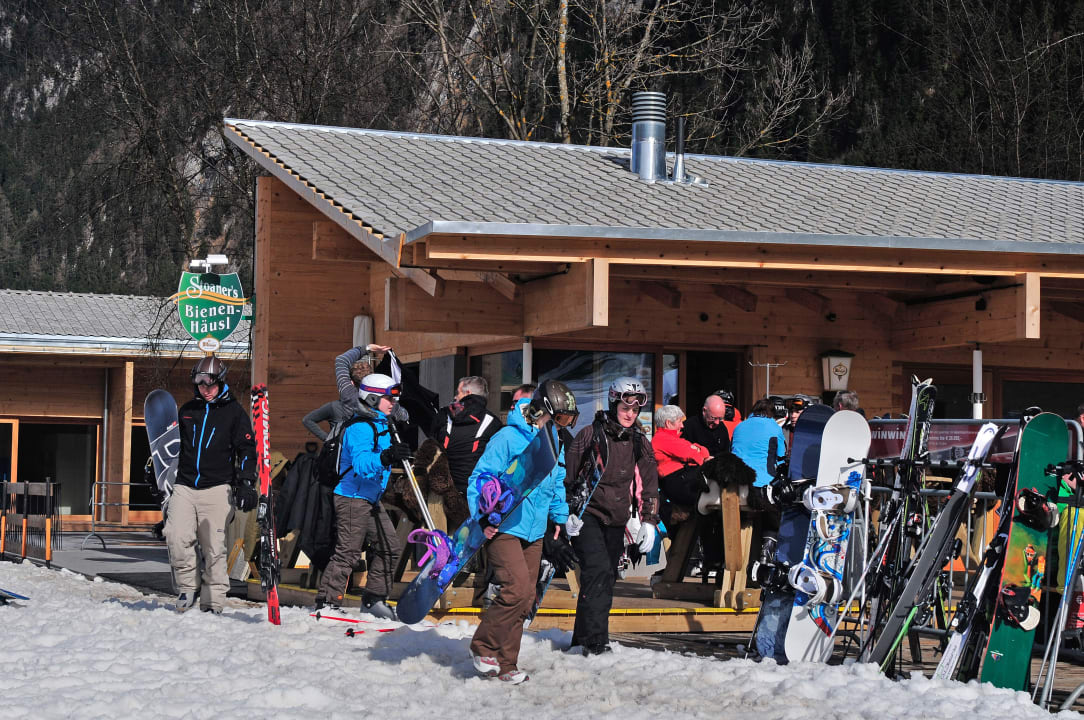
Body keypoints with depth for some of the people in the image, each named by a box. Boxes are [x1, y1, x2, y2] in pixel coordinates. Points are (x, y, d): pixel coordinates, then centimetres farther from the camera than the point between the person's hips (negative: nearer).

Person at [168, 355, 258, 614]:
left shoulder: (234, 412, 6)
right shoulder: (186, 411, 16)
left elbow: (247, 450, 5)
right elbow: (174, 447, 27)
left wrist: (246, 483, -5)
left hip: (217, 488, -3)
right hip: (184, 486, 3)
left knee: (213, 547, -6)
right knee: (177, 538, -15)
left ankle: (213, 601, 1)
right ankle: (188, 586, 3)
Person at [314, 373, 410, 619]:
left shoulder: (381, 426, 16)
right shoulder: (360, 427, -16)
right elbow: (361, 464, -30)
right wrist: (385, 457, -43)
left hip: (371, 501, 10)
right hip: (353, 499, -10)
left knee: (389, 547, 10)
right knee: (348, 552, -11)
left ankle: (373, 599, 20)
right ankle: (326, 601, -6)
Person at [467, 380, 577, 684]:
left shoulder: (554, 443, 10)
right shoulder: (508, 438, -14)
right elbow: (481, 477, -12)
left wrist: (559, 521, 27)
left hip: (534, 531, 8)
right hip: (503, 528, -8)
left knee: (525, 599, 6)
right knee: (517, 588, -19)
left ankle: (505, 664, 14)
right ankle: (483, 647, -2)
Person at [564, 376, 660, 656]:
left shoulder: (640, 443, 8)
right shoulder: (591, 435, -6)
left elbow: (649, 483, 14)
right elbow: (567, 473, -1)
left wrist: (648, 521, 5)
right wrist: (567, 512, -5)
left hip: (616, 521, 6)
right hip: (587, 516, -6)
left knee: (607, 578, 7)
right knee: (598, 570, -20)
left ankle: (582, 639, 17)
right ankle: (594, 641, -23)